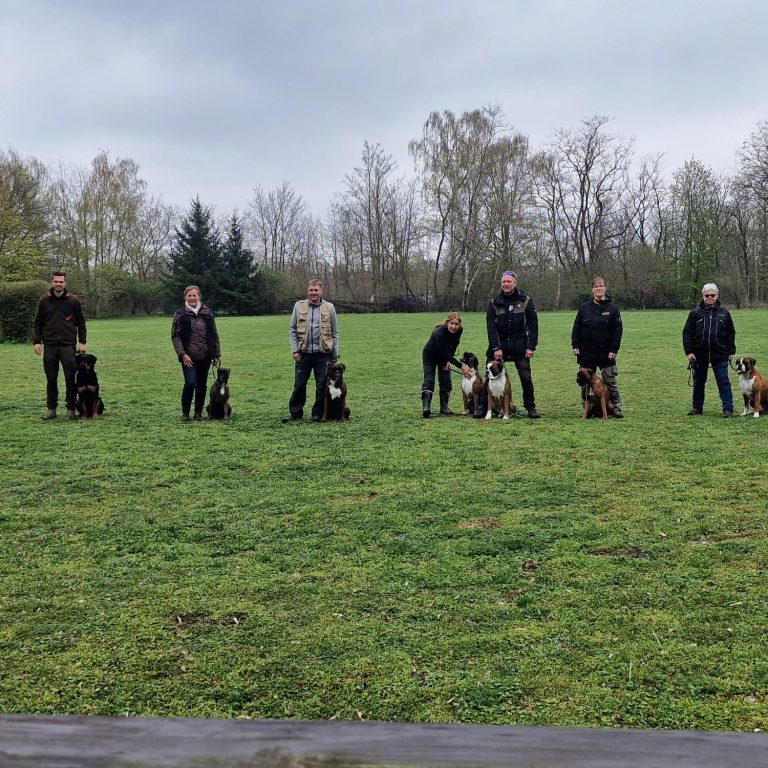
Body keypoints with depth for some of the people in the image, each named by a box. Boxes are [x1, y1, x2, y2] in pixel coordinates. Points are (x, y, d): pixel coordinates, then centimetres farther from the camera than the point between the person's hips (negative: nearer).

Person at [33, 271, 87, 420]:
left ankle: (71, 409, 7)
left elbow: (81, 323, 7)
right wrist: (36, 341, 0)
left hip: (68, 345, -1)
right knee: (51, 379, 6)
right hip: (49, 346, 1)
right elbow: (38, 323, 9)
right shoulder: (44, 300, 5)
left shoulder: (73, 300, 3)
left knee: (70, 379, -1)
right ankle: (51, 409, 14)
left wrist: (82, 342, 0)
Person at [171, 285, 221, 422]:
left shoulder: (207, 314, 6)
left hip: (205, 357, 3)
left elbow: (214, 335, 11)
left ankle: (198, 413, 19)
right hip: (189, 357, -3)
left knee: (202, 385, 7)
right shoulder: (180, 314, -2)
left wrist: (216, 354, 7)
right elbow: (175, 336, -4)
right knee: (190, 383, -13)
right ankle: (185, 412, 4)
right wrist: (182, 354, -13)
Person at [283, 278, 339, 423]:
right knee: (299, 385, 4)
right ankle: (295, 414, 13)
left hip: (323, 353, 0)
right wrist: (294, 350, -4)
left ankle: (318, 414, 15)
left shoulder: (329, 308, 2)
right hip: (303, 353, 1)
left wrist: (334, 355, 3)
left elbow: (335, 333, 6)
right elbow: (292, 330, 5)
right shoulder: (299, 306, 3)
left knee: (322, 386, 4)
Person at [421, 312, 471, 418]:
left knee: (445, 381, -2)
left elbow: (454, 346, -4)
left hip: (444, 355, 5)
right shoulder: (439, 333, -39)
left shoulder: (459, 330, -21)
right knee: (429, 380, -17)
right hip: (430, 355, -5)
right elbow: (445, 353, -37)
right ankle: (426, 406, -25)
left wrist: (449, 361, -13)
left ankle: (444, 408, 3)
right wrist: (461, 366, -37)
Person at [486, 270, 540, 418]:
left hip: (520, 348, -1)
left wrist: (531, 346, -8)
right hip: (499, 346, 1)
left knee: (526, 378, -2)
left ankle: (531, 408, 8)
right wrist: (496, 348, -13)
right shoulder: (494, 303, 4)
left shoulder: (526, 301, 1)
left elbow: (533, 325, 0)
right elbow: (491, 327, -3)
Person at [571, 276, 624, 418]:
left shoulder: (612, 308, -2)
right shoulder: (584, 307, 3)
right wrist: (575, 345, -2)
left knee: (610, 381, 0)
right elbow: (576, 327, 5)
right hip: (586, 352, 2)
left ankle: (616, 408, 6)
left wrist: (614, 349, -9)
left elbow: (618, 330, -3)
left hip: (605, 352, -2)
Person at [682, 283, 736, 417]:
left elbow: (731, 333, 9)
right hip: (700, 354, 1)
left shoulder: (723, 312, 3)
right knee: (698, 382, 11)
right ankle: (697, 407, 23)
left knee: (723, 381, -2)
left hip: (720, 355, -1)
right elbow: (687, 332, 0)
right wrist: (689, 351, -7)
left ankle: (728, 409, 2)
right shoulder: (696, 312, 0)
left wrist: (731, 351, 5)